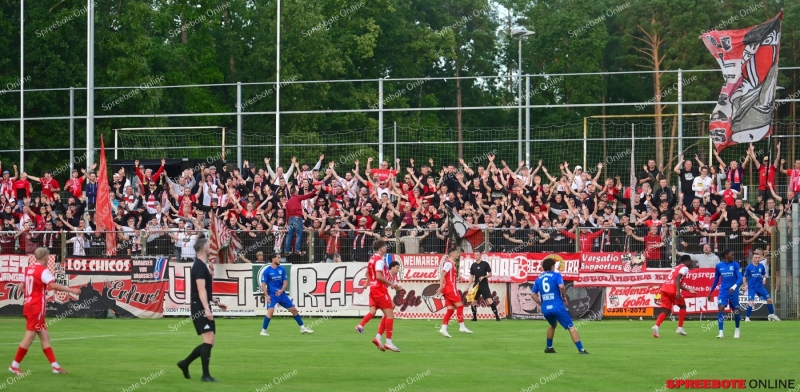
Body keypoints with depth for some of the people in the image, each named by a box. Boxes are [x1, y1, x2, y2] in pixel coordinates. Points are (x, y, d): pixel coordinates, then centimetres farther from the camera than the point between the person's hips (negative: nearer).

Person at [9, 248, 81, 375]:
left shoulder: (29, 269, 11)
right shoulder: (43, 270, -14)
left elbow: (21, 287, 17)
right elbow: (53, 285, -28)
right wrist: (71, 290, -26)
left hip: (29, 306, 9)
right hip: (37, 308, -9)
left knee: (44, 337, 10)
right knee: (30, 336, -6)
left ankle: (55, 366, 11)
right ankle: (14, 365, -3)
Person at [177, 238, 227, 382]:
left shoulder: (202, 266, 17)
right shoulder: (199, 266, -13)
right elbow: (201, 290, -21)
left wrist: (216, 302, 27)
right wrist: (207, 309, -27)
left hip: (204, 308, 10)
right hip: (200, 308, -10)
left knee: (209, 343, 10)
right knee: (208, 339, -13)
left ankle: (185, 363, 22)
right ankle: (205, 375, -11)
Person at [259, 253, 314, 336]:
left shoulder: (282, 269, 4)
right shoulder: (267, 271, -8)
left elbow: (285, 282, 4)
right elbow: (263, 285, -9)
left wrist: (281, 290, -15)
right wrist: (266, 296, -19)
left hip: (282, 294, 5)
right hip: (272, 295, -5)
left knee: (294, 309, 8)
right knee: (270, 311, -25)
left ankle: (302, 328, 21)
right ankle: (263, 331, -14)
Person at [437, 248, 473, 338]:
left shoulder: (452, 263, 21)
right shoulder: (448, 263, -9)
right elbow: (443, 274, -19)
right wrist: (441, 286, -26)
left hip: (448, 289, 9)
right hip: (450, 288, -9)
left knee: (450, 309, 4)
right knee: (459, 305, -6)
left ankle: (443, 328, -3)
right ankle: (462, 326, -4)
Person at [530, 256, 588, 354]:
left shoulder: (538, 279, 14)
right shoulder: (556, 275, 1)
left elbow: (533, 294, 9)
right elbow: (561, 287, -16)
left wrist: (541, 304, 14)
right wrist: (564, 297, 0)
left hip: (545, 309, 5)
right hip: (558, 307, -5)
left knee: (553, 325, 33)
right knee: (571, 328, -5)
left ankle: (549, 348, 34)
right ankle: (581, 349, -15)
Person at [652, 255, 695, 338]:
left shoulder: (676, 268, 29)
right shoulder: (685, 268, 1)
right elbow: (677, 278, -16)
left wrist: (688, 289, 41)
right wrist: (678, 292, -24)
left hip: (664, 289, 7)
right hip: (672, 290, -7)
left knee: (667, 311, 7)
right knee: (683, 306, 15)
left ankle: (656, 326, -17)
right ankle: (680, 328, 11)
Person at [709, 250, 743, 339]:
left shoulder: (735, 265, -5)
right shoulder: (719, 266, 2)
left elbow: (740, 278, -13)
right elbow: (716, 280, 13)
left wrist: (734, 287, -31)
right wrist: (710, 292, 15)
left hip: (733, 291, -1)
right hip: (723, 291, 1)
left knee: (735, 311, 10)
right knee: (721, 309, -17)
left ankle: (737, 330, 35)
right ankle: (721, 332, -17)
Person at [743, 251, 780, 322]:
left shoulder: (761, 266, 1)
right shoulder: (749, 267, -8)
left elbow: (764, 274, 15)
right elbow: (745, 277, -1)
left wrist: (764, 278, -7)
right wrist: (745, 285, -13)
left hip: (760, 287, 4)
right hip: (752, 288, -4)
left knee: (769, 299, 2)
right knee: (750, 302, -15)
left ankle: (772, 314, 19)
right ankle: (747, 318, -1)